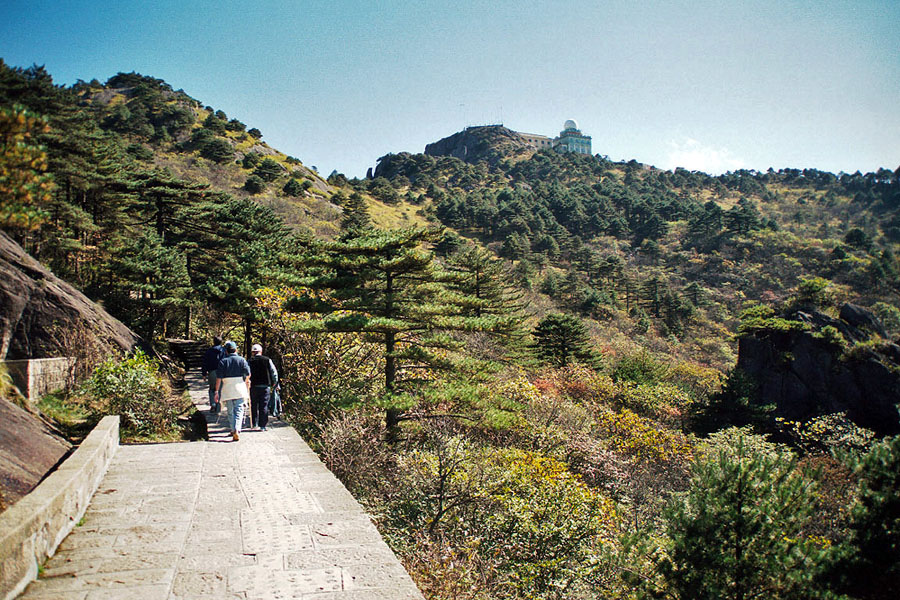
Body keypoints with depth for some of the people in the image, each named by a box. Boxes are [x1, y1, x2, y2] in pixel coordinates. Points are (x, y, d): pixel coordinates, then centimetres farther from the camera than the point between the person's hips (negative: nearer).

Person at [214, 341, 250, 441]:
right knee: (239, 410, -3)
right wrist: (246, 382, 22)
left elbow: (218, 378, -4)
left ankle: (233, 430, 20)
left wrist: (217, 391, -1)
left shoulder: (222, 361, 0)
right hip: (240, 389, 0)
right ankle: (236, 430, -20)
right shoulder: (242, 360, 2)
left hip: (227, 389, 0)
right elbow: (248, 375, 1)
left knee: (230, 412, 13)